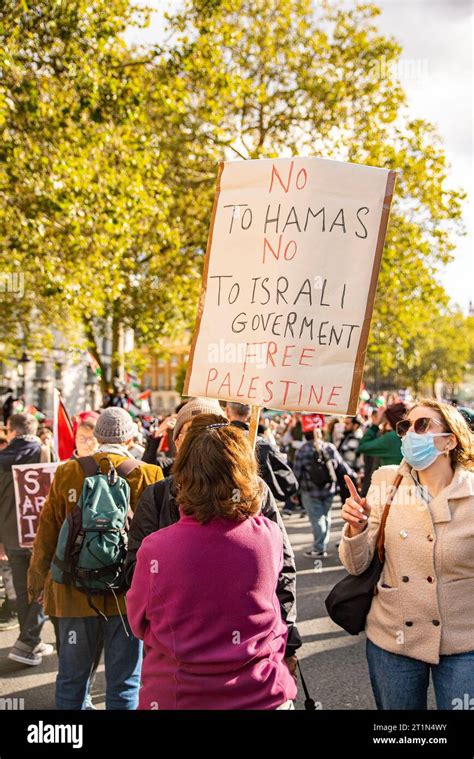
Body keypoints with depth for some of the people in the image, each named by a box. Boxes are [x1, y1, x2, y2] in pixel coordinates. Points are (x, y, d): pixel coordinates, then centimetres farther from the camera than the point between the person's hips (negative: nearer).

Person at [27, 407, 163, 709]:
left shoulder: (66, 473, -3)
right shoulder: (148, 475, -9)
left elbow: (47, 532, 5)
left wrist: (37, 579, 18)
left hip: (76, 592, 2)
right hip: (128, 593, -2)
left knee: (72, 678, 17)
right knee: (124, 683, 9)